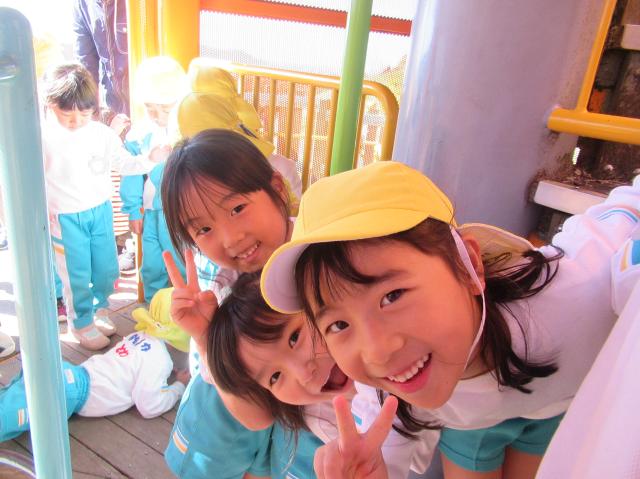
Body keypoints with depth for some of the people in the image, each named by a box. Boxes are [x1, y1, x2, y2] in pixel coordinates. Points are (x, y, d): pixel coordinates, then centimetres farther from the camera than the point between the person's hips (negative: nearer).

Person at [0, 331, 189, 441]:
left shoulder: (142, 336, 11)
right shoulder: (158, 357, -13)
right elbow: (150, 407, -11)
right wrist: (180, 386, 4)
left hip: (74, 376, 8)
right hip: (76, 392, -8)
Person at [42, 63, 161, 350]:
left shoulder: (101, 134, -4)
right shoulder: (44, 138, -12)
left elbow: (124, 163, 1)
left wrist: (149, 161, -16)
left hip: (100, 211, 3)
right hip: (65, 219, -3)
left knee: (106, 267, 14)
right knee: (76, 274, 6)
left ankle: (100, 309, 42)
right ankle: (82, 323, 29)